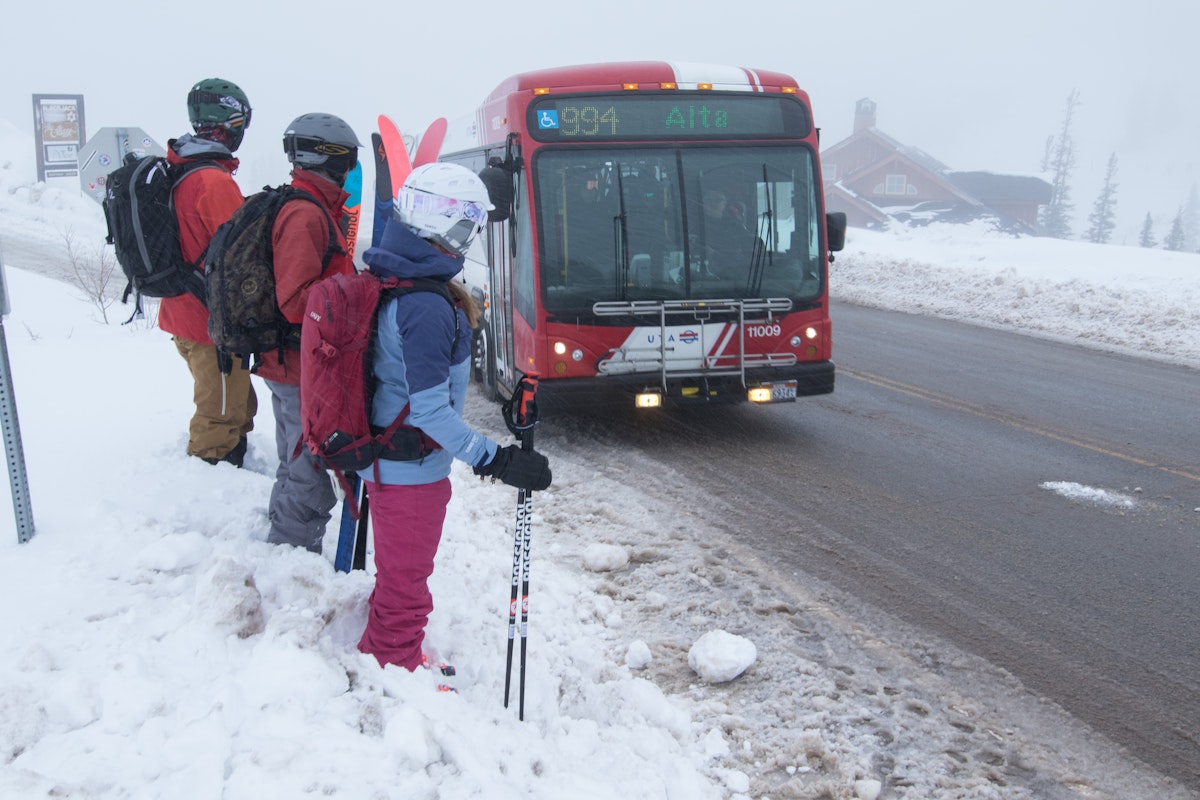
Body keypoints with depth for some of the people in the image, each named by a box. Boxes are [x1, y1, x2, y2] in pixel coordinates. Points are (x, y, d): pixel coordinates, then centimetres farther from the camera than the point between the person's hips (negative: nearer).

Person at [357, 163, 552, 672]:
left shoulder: (390, 279, 2)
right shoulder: (427, 305, -28)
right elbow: (430, 410, -29)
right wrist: (495, 461, -26)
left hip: (384, 455, 10)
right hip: (411, 470, -10)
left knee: (397, 572, 27)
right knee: (406, 582, 10)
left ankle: (381, 657, 46)